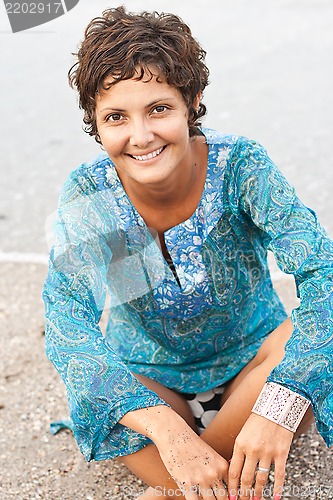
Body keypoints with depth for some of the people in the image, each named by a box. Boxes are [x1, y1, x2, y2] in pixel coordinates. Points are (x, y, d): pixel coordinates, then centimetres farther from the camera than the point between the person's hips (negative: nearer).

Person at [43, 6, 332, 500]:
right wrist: (167, 428, -42)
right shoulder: (87, 195, -19)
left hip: (250, 360, 1)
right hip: (149, 380, 0)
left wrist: (278, 404, -48)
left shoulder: (239, 164, -21)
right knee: (92, 382, -31)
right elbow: (65, 319, -28)